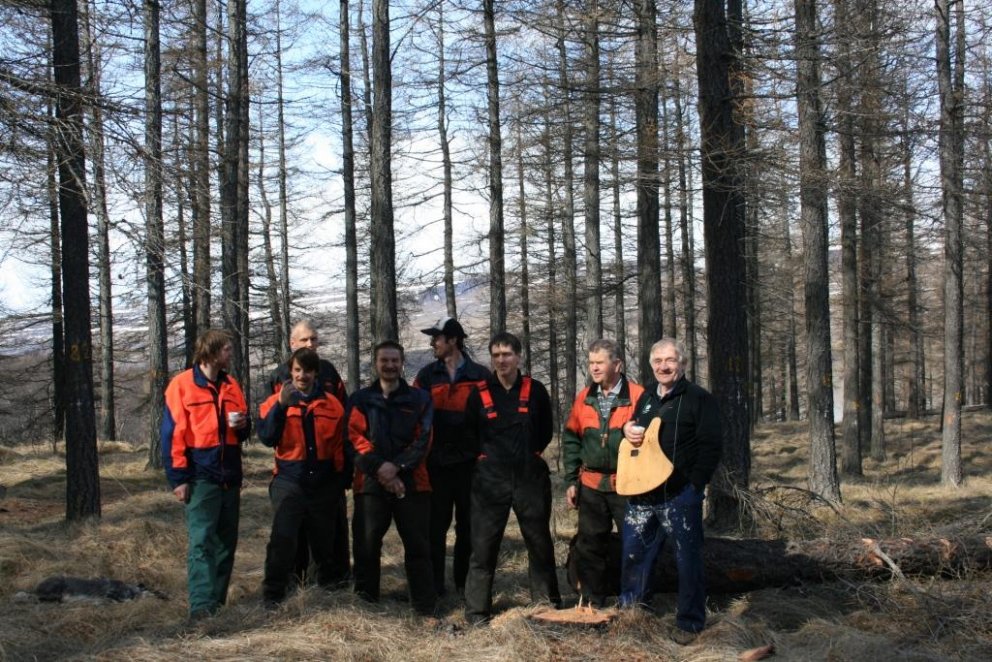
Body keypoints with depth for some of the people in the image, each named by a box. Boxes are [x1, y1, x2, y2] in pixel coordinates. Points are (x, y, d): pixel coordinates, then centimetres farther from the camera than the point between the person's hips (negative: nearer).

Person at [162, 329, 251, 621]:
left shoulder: (231, 386, 12)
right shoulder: (182, 385, -5)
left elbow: (243, 431, 21)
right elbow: (172, 434, -7)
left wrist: (243, 425, -4)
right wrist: (178, 478, -11)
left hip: (230, 476, 6)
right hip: (201, 476, -6)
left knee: (226, 542, 10)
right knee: (201, 541, -12)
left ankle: (218, 601, 19)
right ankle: (201, 606, -15)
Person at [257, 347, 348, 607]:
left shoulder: (331, 404, 4)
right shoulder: (276, 401, 0)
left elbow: (341, 446, 8)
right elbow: (267, 437, -14)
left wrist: (341, 480, 8)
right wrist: (281, 405, -25)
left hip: (323, 483, 2)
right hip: (289, 481, -2)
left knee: (324, 537, 14)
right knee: (283, 537, -11)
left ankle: (329, 581, 34)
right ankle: (273, 592, -1)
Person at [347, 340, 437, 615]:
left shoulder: (419, 399, 9)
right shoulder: (360, 400, 9)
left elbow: (422, 440, 0)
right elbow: (356, 438, -2)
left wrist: (396, 466, -13)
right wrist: (379, 467, -15)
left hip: (411, 482, 0)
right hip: (370, 482, 0)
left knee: (417, 545, 1)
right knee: (367, 544, 2)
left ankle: (426, 607, 7)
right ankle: (365, 601, 15)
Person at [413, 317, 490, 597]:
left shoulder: (480, 376, -1)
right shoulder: (428, 375, 4)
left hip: (469, 462, -1)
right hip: (436, 463, 1)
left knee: (468, 525, 7)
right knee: (436, 524, 4)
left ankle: (464, 581, 17)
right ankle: (435, 582, 11)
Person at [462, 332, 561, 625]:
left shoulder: (535, 390, 1)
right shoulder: (480, 393, -1)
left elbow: (546, 430, 13)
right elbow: (469, 433, 10)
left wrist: (530, 453, 9)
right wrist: (488, 457, 7)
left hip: (530, 477, 1)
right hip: (491, 479, -1)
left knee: (540, 543, 11)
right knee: (483, 546, -2)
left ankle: (548, 605, 24)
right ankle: (477, 612, 6)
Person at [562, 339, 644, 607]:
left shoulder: (637, 396, -8)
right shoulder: (584, 397, 6)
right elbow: (571, 440, 10)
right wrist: (571, 481, 7)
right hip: (591, 486, 4)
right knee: (590, 545, 10)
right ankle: (591, 604, 21)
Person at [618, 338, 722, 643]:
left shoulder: (700, 399, -5)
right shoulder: (646, 396, 15)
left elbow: (711, 446, -10)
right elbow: (634, 431, 28)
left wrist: (694, 486, -16)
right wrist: (627, 429, 4)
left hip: (680, 496, -6)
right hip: (641, 494, 6)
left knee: (687, 560, 3)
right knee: (633, 554, 12)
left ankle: (689, 622, 14)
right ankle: (629, 612, 28)